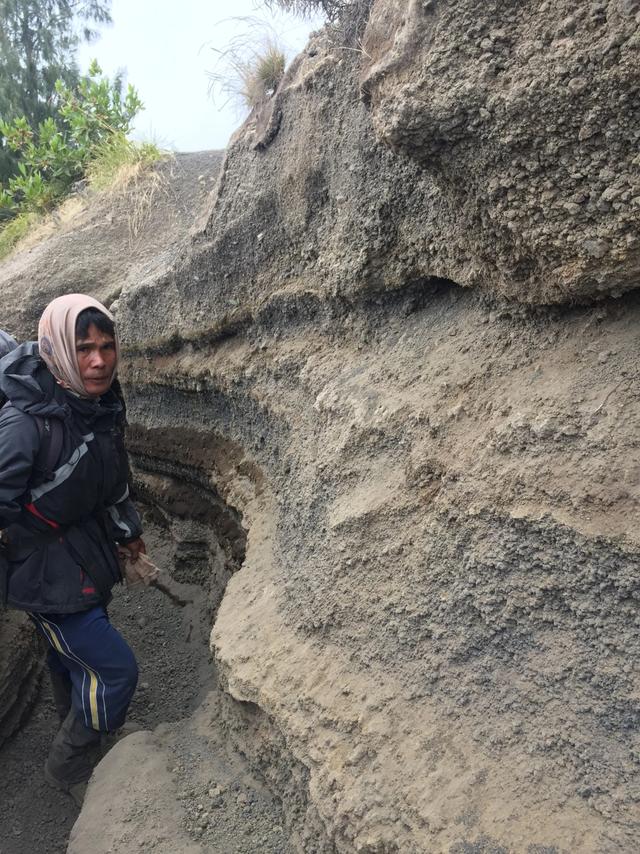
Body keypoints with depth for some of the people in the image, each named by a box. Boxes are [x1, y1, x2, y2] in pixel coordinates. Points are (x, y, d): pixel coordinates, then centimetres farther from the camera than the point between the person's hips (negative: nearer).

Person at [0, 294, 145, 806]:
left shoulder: (101, 405, -4)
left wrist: (127, 530, 20)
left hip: (90, 561, 7)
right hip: (48, 575, -7)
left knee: (75, 658, 27)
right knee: (116, 670, 1)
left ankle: (79, 741, 53)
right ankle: (70, 767, 27)